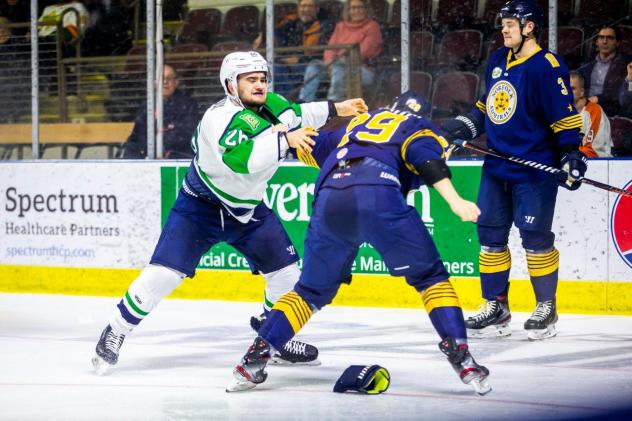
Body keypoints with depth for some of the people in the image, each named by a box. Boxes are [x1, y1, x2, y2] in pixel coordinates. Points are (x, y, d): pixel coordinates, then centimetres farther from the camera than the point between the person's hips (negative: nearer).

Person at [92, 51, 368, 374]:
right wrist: (284, 140, -45)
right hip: (200, 205, -7)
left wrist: (334, 109, 9)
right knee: (164, 272, -15)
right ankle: (115, 333, 0)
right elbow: (240, 158, -45)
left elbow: (295, 116, 16)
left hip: (248, 208, 7)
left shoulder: (271, 105, -6)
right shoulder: (222, 117, -29)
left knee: (286, 271, 3)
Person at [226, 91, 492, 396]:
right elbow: (425, 156, 2)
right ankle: (460, 357, -1)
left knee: (312, 290, 19)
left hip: (329, 199, 4)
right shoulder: (420, 128, 24)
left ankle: (254, 359, 11)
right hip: (379, 196, -4)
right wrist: (455, 201, -10)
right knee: (430, 276, 11)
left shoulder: (357, 125, 39)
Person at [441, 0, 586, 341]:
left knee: (535, 236, -5)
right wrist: (462, 126, 12)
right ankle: (496, 307, 15)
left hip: (534, 167, -8)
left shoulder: (547, 67, -13)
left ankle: (547, 308, 8)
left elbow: (565, 116, -14)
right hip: (497, 164, 8)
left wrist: (570, 156, -20)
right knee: (490, 233, 7)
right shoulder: (498, 60, 10)